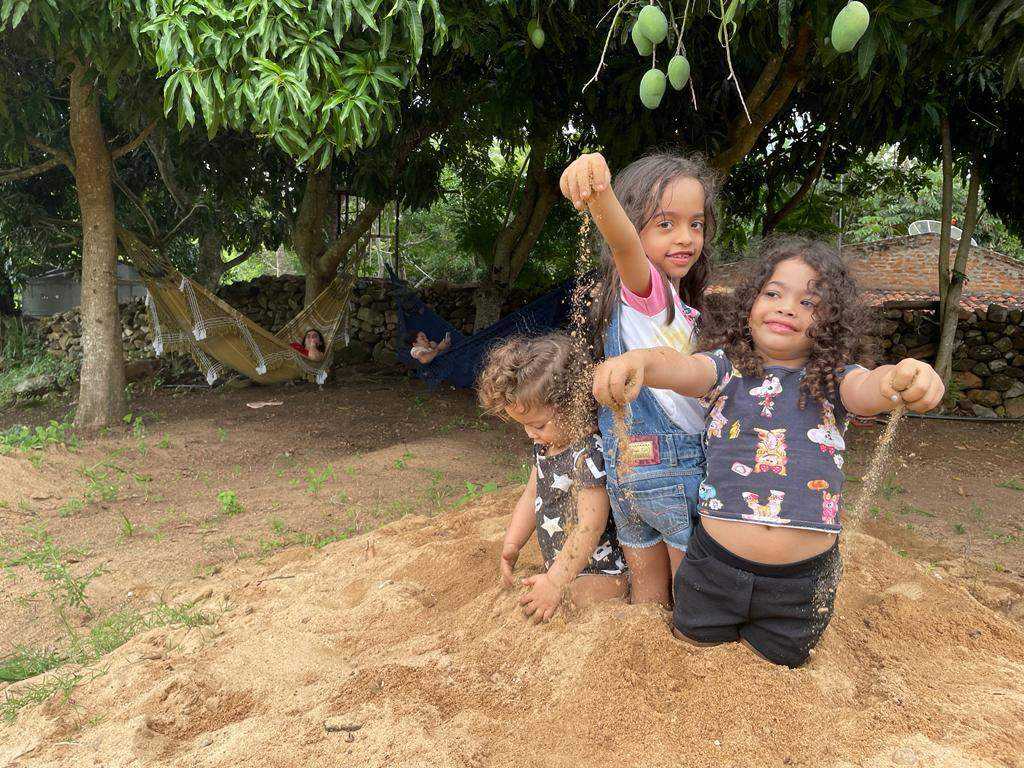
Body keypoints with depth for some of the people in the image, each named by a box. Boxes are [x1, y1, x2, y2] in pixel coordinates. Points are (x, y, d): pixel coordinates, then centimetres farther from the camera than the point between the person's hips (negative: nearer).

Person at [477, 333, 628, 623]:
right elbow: (532, 495, 16)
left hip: (599, 575, -9)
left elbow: (590, 528, -28)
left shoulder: (589, 454, -27)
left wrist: (555, 583, -27)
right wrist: (511, 545, 7)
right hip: (559, 565, 9)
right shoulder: (545, 444, 4)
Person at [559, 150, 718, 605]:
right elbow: (623, 242, -36)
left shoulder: (679, 308, 16)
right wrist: (599, 190, -54)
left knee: (648, 590, 20)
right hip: (676, 467, -9)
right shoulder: (646, 287, -13)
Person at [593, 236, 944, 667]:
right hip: (717, 563, 0)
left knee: (779, 666, 22)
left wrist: (907, 379, -50)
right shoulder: (726, 368, -5)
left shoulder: (833, 380, -3)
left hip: (802, 581, 1)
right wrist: (639, 360, -50)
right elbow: (685, 368, -26)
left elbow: (866, 390, -25)